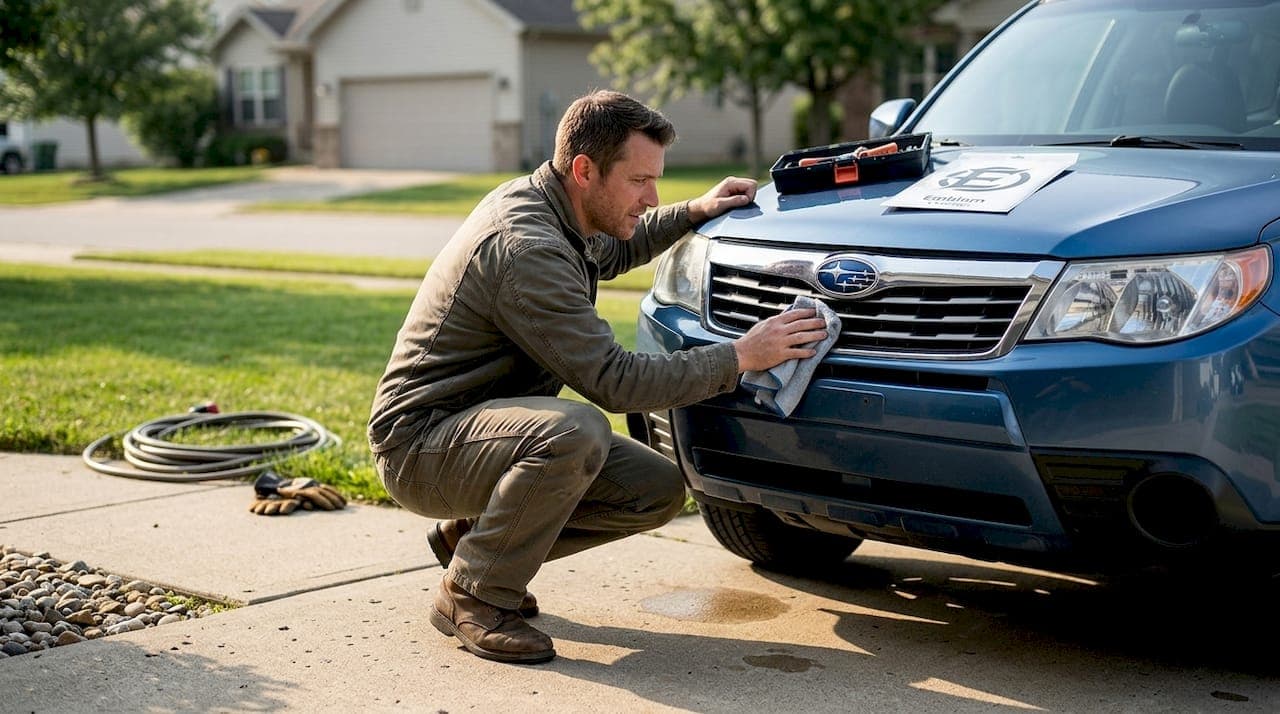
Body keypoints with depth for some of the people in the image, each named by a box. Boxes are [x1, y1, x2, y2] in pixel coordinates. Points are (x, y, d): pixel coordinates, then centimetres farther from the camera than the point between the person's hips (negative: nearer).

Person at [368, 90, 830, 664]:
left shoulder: (533, 201, 5)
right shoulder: (527, 248, -26)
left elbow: (613, 252, 30)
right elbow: (615, 381, -27)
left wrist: (693, 212, 17)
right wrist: (741, 356, -23)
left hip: (482, 424, 10)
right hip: (420, 446, -10)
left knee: (659, 490, -1)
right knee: (577, 431, -37)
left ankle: (470, 534, 13)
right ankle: (471, 595, -17)